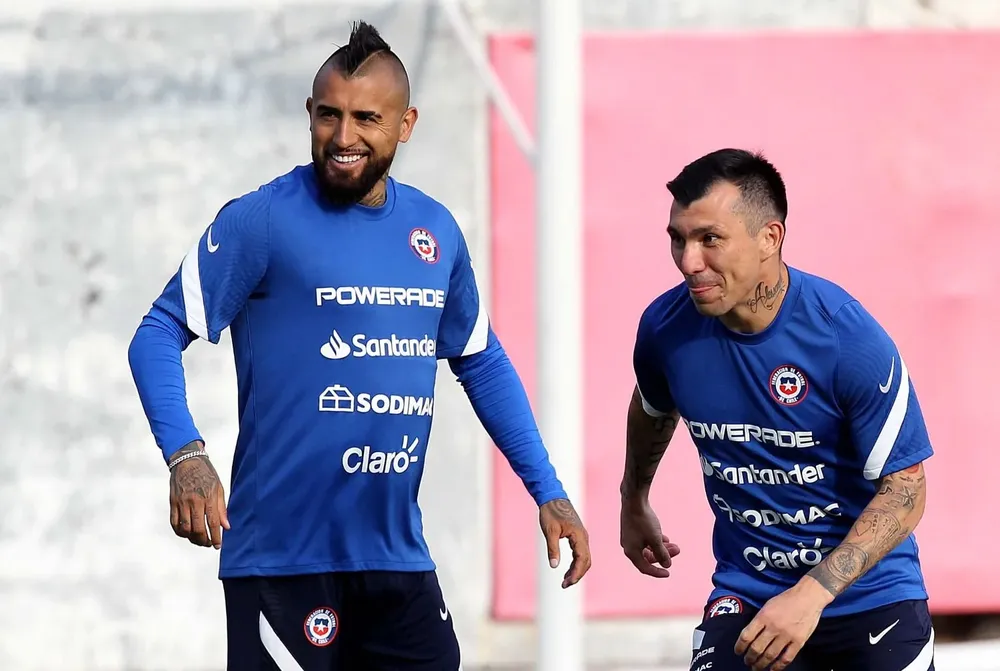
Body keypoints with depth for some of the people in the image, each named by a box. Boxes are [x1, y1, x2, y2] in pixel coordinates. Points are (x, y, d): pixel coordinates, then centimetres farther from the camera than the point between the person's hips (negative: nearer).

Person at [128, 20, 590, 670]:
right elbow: (159, 336, -7)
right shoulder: (261, 220, -7)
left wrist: (549, 492, 16)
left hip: (399, 554, 6)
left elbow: (482, 363, 21)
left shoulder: (436, 230, 9)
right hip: (282, 560, -5)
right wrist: (186, 456, -23)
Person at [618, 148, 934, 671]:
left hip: (870, 594, -2)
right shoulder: (666, 327, -9)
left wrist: (812, 594, -27)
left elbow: (905, 490, -18)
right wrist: (634, 502, 32)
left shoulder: (849, 338, -21)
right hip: (746, 593, 2)